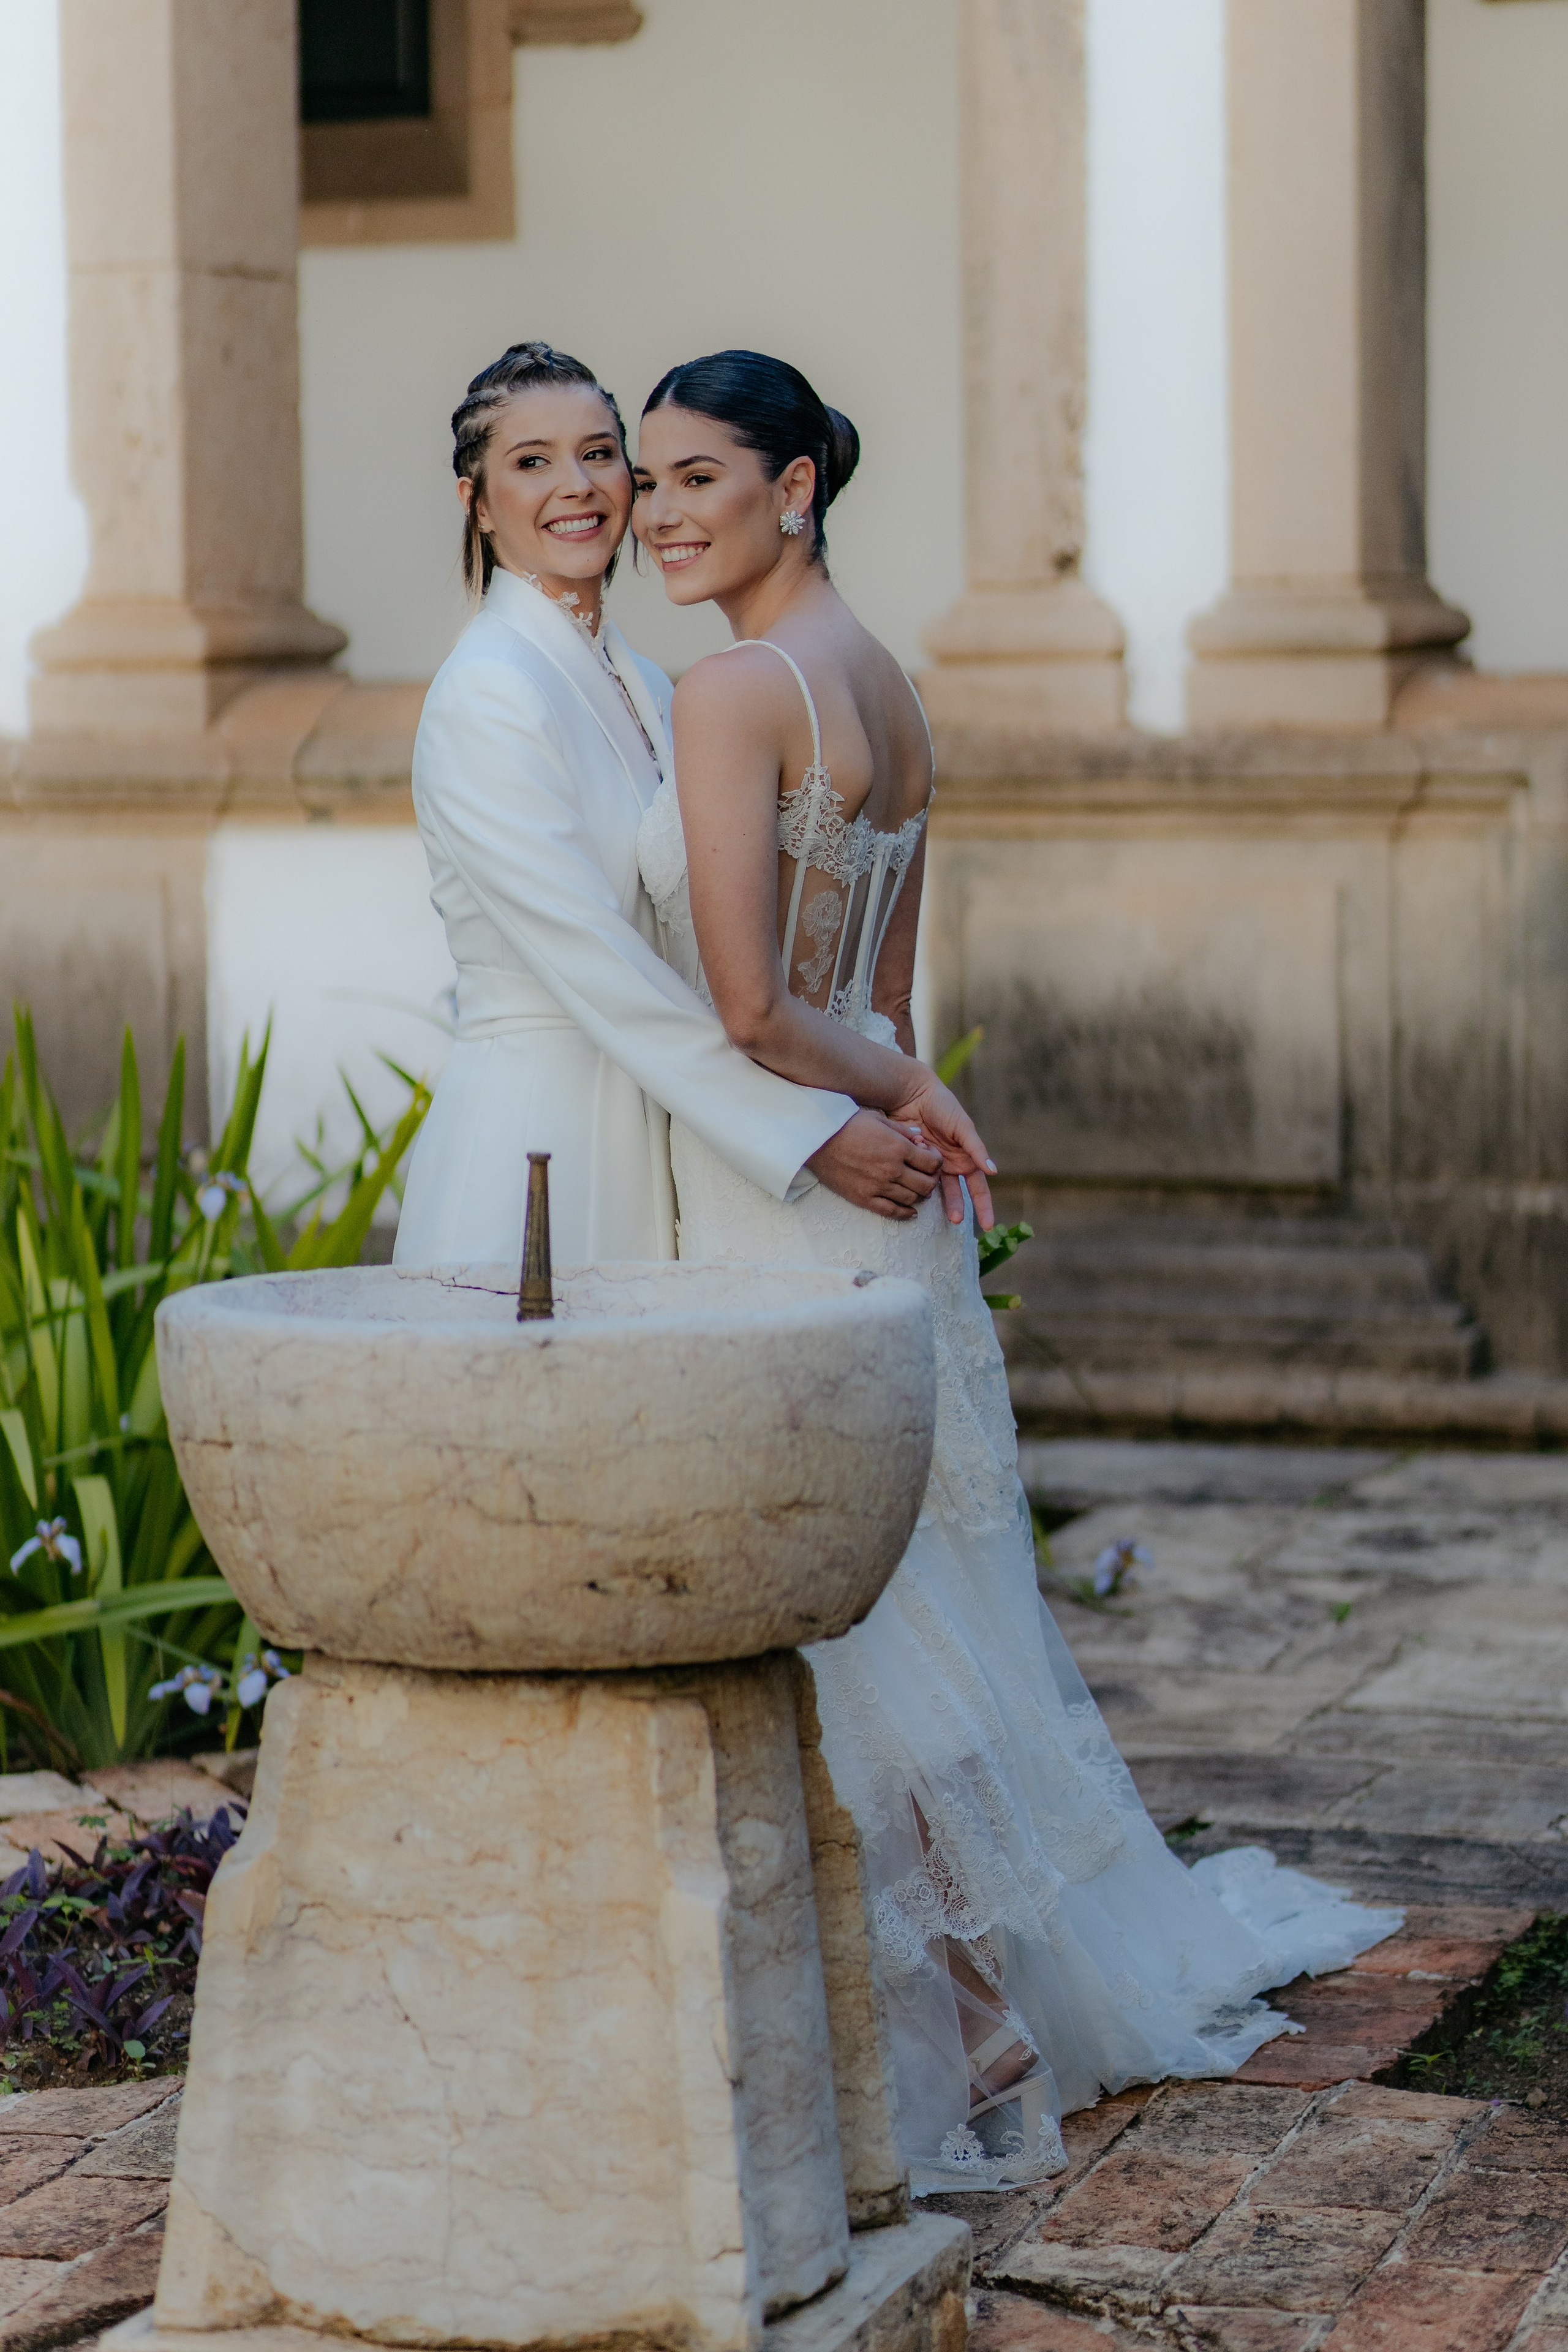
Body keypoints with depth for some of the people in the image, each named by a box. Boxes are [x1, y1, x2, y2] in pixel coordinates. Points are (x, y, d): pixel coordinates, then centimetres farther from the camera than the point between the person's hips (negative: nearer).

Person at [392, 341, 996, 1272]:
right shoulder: (489, 694, -12)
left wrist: (897, 1080, -6)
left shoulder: (646, 688, 13)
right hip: (533, 1151, -7)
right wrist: (814, 1134, -19)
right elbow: (598, 969, -18)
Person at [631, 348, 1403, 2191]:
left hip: (772, 1204, -9)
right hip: (879, 1213, 9)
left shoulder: (733, 690, -16)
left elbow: (746, 1007, -21)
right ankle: (1040, 1975, 29)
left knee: (817, 1626, 0)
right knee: (908, 1599, 18)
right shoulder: (886, 687, 11)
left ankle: (962, 2037, 8)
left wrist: (887, 1091, -5)